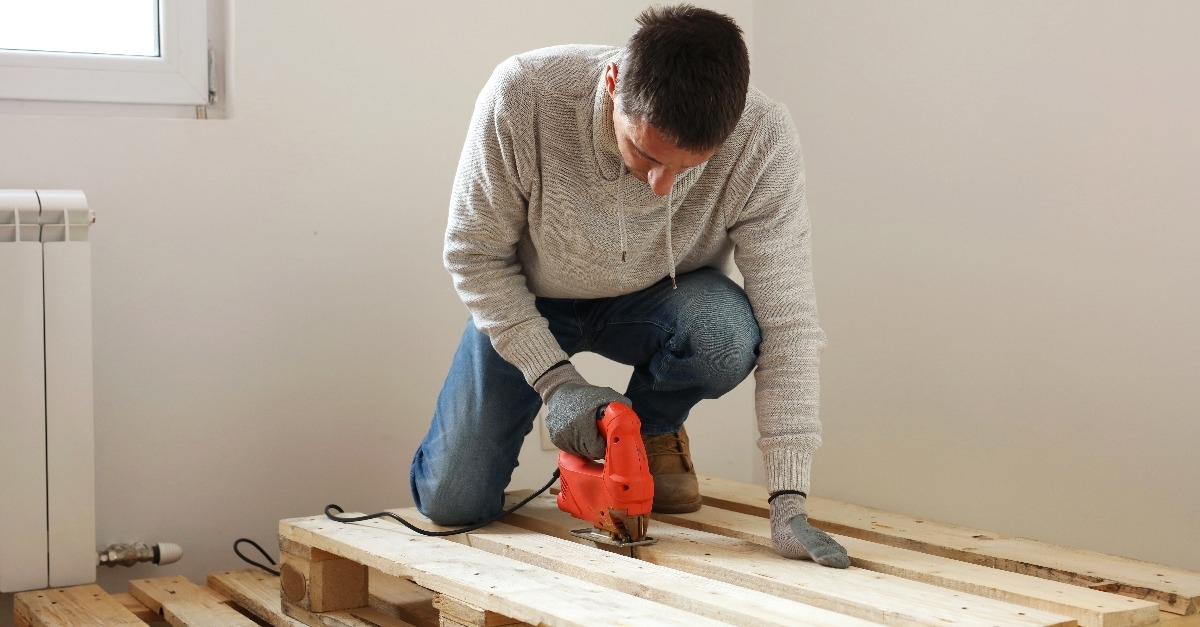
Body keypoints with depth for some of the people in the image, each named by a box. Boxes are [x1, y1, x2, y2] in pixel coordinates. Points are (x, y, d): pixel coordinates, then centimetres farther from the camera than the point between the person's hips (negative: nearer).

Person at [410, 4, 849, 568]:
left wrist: (788, 505, -31)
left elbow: (785, 320, -28)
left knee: (728, 333, -35)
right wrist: (553, 379, -26)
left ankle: (652, 428, 1)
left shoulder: (763, 142, -32)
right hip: (526, 304, 0)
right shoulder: (522, 96, -34)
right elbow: (475, 254, -18)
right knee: (452, 503, -7)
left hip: (650, 306, 0)